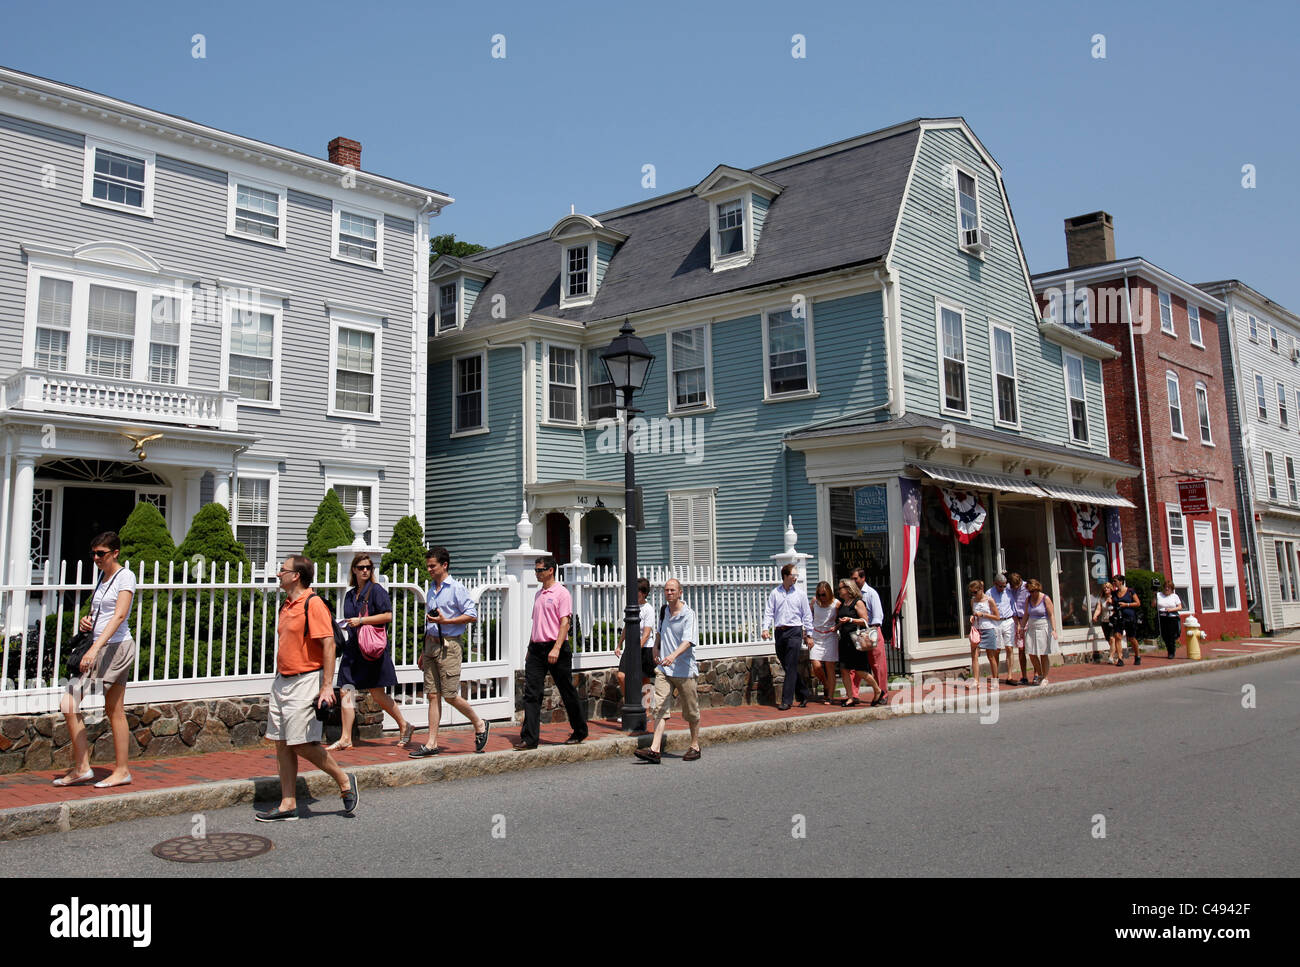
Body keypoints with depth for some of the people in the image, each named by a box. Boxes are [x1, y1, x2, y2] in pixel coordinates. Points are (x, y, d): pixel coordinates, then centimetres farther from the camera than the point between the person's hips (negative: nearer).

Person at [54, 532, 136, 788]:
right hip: (101, 649, 8)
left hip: (116, 647, -8)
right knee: (115, 712, 9)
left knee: (68, 702, -11)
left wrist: (95, 648, -30)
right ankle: (121, 770, 13)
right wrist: (87, 621, 4)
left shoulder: (125, 576, -10)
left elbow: (119, 615, -21)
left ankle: (81, 767, -3)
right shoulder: (102, 577, 16)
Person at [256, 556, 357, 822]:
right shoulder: (286, 605, 14)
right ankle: (288, 805, 14)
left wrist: (327, 686, -23)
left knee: (302, 743, -7)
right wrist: (280, 678, 23)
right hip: (283, 681, 9)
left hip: (306, 681, -9)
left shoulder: (313, 603, -15)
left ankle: (344, 781, 12)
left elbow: (329, 645, -19)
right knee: (282, 743, 8)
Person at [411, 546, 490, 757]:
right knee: (433, 695, 5)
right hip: (431, 644, 7)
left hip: (449, 646, -7)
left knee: (450, 696, -5)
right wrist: (424, 651, 21)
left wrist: (445, 621, -16)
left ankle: (479, 725, 16)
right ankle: (432, 743, 7)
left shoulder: (456, 588, -7)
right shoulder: (431, 589, 16)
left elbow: (472, 615, -11)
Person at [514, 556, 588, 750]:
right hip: (536, 647, 7)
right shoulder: (539, 594, 17)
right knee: (531, 693, -3)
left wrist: (556, 648, -23)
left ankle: (579, 732, 20)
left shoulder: (561, 593, -6)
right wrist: (530, 648, 18)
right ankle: (529, 738, -4)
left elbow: (564, 623, -14)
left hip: (555, 648, -7)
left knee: (567, 692, 4)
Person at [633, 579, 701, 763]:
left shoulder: (688, 614, -10)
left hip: (684, 670, -5)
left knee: (691, 711, 8)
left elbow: (688, 640, -24)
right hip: (664, 669, 5)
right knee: (660, 708, -7)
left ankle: (695, 746, 24)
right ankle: (655, 750, -14)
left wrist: (674, 655, -38)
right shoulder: (664, 611, 10)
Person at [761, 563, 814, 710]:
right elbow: (769, 612, 7)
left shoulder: (799, 594, 4)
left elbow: (807, 615, 7)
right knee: (786, 666, 7)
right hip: (779, 632, 3)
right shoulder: (775, 593, 7)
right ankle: (803, 695, 21)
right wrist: (766, 628, -8)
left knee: (791, 667, -9)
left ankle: (787, 700, -7)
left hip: (794, 631, -3)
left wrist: (809, 635, 5)